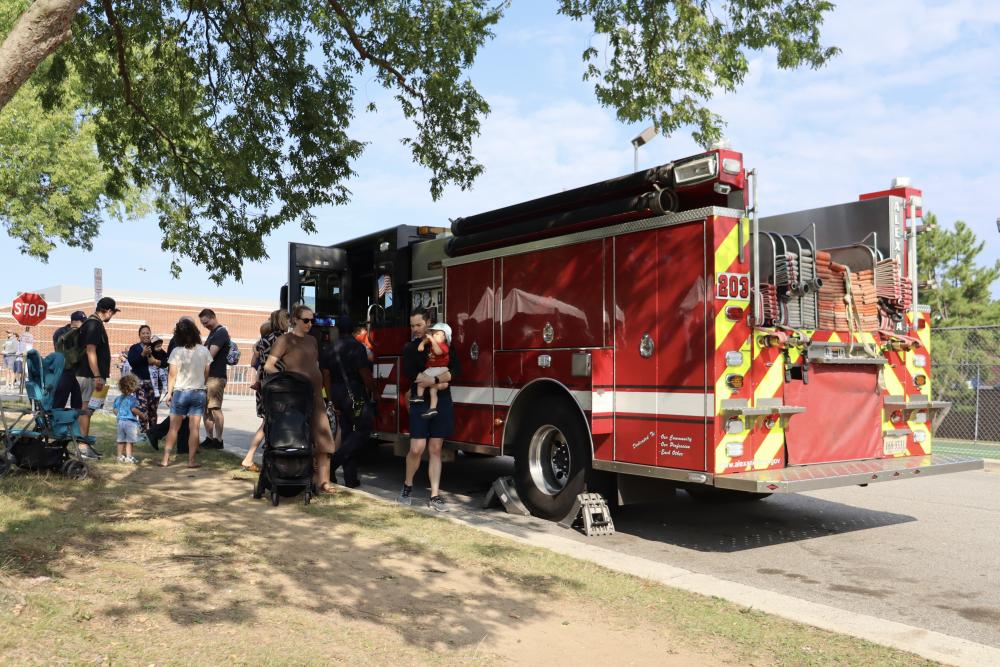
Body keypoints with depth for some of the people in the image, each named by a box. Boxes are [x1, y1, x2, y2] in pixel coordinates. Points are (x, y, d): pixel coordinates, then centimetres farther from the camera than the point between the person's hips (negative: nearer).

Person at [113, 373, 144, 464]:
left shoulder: (118, 398, 8)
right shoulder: (132, 398, -13)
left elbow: (115, 410, 10)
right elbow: (134, 409, -22)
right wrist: (142, 415, -9)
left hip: (121, 421, 6)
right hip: (131, 422, -6)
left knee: (121, 440, 13)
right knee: (130, 441, 0)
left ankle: (120, 456, 17)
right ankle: (129, 457, 0)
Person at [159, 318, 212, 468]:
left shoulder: (177, 351, -9)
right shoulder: (204, 351, -2)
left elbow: (172, 374, -7)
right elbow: (206, 374, 3)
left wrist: (169, 392, 3)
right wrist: (206, 392, 14)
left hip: (180, 392, -1)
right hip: (199, 392, 1)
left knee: (174, 427, 9)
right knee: (194, 428, 2)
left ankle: (166, 459, 11)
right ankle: (192, 460, 2)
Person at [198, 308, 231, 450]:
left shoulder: (221, 332, -11)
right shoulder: (212, 333, 19)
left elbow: (210, 355, -18)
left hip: (216, 377, -10)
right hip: (208, 376, 10)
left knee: (215, 408, -8)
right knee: (206, 408, 11)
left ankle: (218, 440, -5)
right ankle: (209, 438, 17)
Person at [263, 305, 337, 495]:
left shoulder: (312, 340, 17)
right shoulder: (284, 340, -2)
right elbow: (268, 366, -8)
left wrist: (320, 385, 15)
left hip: (315, 394, 6)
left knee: (322, 437, -2)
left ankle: (323, 481, -2)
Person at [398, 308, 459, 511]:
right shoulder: (410, 348, 6)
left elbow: (454, 369, -5)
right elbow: (410, 374, -10)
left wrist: (434, 380, -20)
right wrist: (442, 378, -15)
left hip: (442, 402, 1)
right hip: (420, 402, -1)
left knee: (435, 450, 3)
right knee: (417, 448, -8)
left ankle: (435, 496, 6)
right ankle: (407, 487, 16)